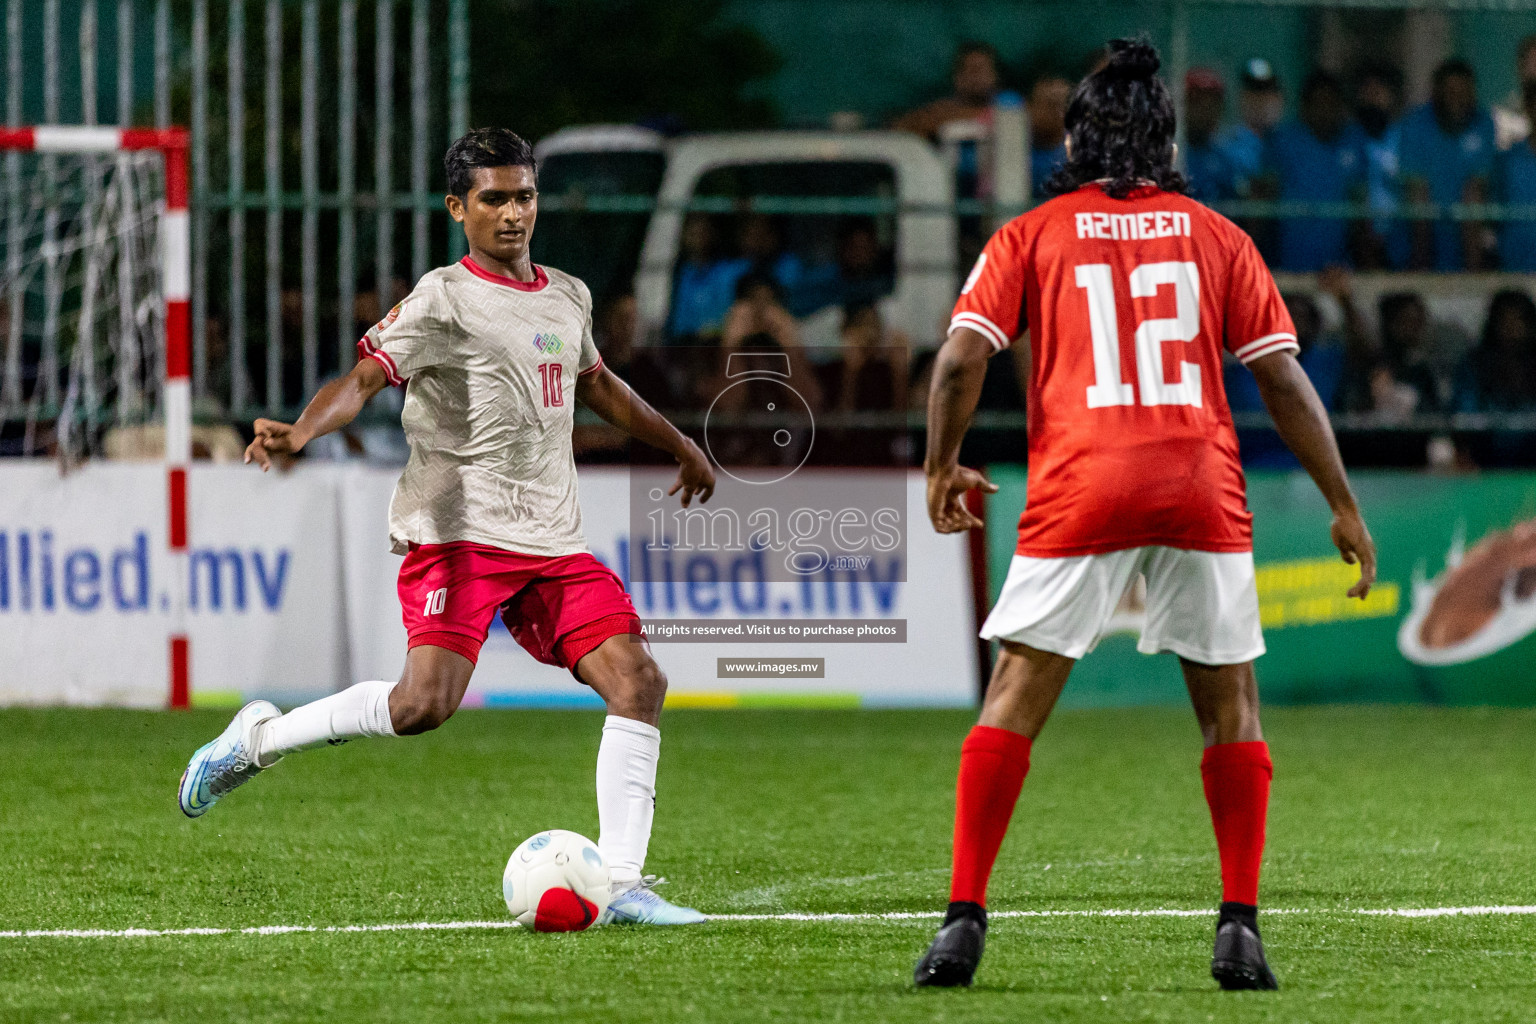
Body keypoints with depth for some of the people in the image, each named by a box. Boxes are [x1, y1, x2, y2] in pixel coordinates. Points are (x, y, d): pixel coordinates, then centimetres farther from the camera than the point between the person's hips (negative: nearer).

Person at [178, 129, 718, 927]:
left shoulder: (567, 298, 18)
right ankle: (259, 739, 1)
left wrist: (678, 445, 49)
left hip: (552, 543, 7)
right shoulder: (444, 300, -4)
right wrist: (301, 432, -36)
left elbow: (594, 383, 38)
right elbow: (368, 374, -17)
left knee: (637, 680, -8)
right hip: (458, 527, -7)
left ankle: (621, 885, -4)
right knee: (427, 702, -23)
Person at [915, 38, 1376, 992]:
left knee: (1014, 699, 4)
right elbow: (1283, 377, 8)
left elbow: (961, 360, 1)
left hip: (1080, 486, -1)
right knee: (1231, 706, 11)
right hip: (1203, 486, 1)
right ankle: (1240, 926, 5)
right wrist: (1344, 505, 12)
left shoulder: (1031, 236, 11)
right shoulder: (1214, 236, 13)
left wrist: (943, 467, 15)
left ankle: (965, 918, -3)